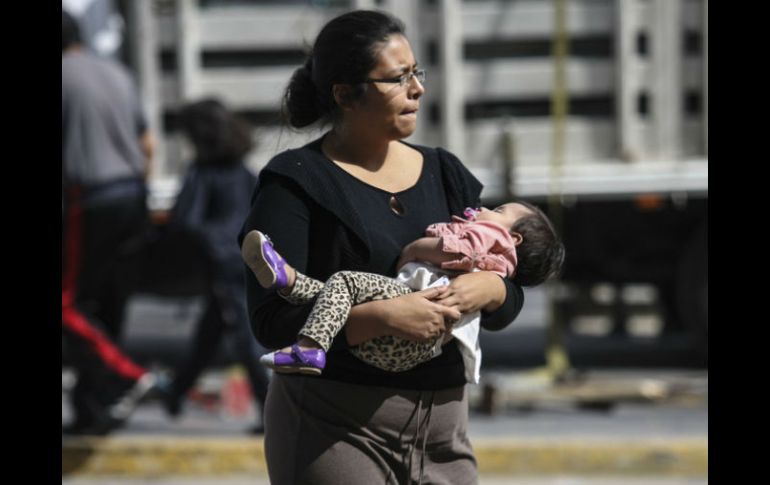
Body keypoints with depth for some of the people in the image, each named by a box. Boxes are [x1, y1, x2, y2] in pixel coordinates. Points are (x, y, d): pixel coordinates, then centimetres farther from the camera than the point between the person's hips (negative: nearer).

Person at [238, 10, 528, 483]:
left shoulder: (444, 173, 13)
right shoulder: (297, 182, -5)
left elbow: (510, 301, 13)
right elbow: (272, 320, -15)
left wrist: (486, 288, -11)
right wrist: (383, 317, -25)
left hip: (442, 422, 5)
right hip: (335, 426, -5)